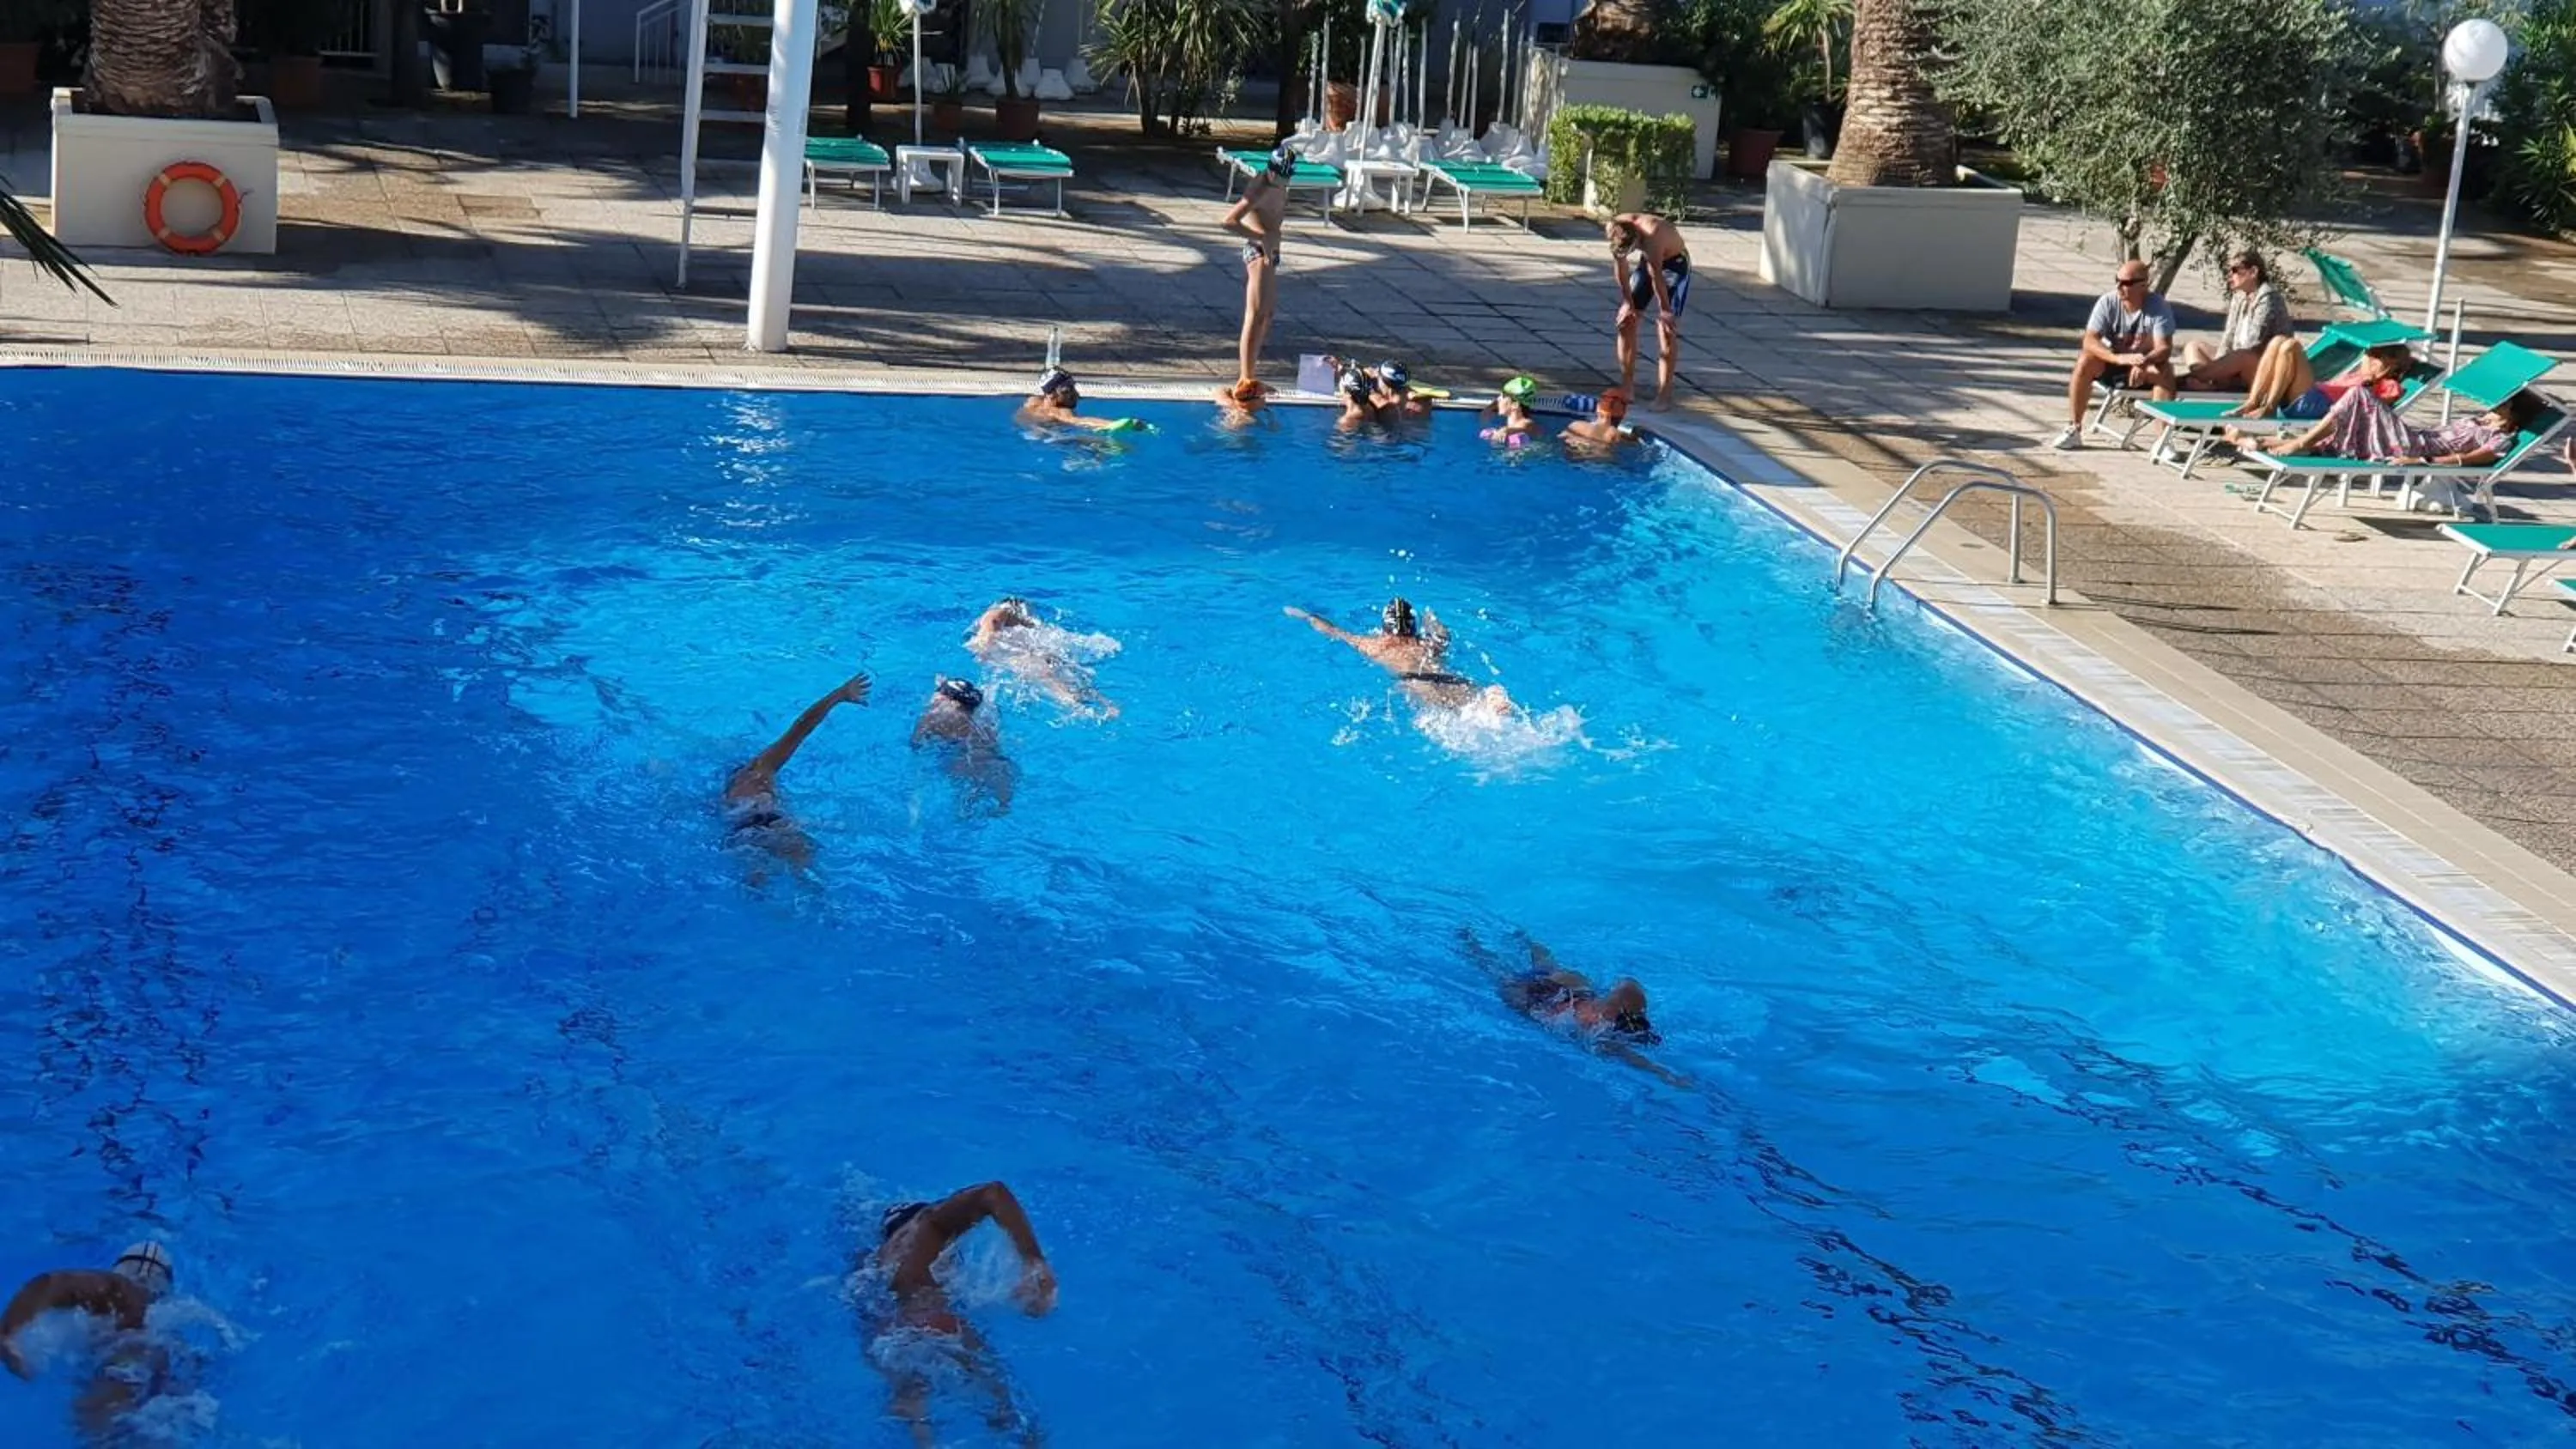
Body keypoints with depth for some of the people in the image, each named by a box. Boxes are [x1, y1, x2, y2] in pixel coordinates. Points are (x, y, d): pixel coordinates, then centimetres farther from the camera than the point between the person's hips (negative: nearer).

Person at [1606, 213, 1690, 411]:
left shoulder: (1652, 235, -41)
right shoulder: (1614, 229, -24)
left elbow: (1656, 276, -30)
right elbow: (1620, 266, -9)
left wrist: (1665, 311, -19)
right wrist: (1628, 302, -4)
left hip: (1675, 263, -6)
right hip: (1647, 261, 6)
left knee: (1666, 326, -13)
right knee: (1626, 319, 0)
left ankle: (1664, 392, -9)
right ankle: (1627, 384, 9)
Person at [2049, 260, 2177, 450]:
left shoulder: (2158, 306, -16)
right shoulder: (2108, 302, -14)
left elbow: (2164, 348, -25)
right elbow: (2089, 341, -23)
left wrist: (2144, 363, -47)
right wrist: (2119, 358, -40)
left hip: (2145, 367, -1)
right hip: (2111, 364, 1)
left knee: (2165, 370, -32)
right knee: (2085, 361, -28)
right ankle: (2074, 431, -23)